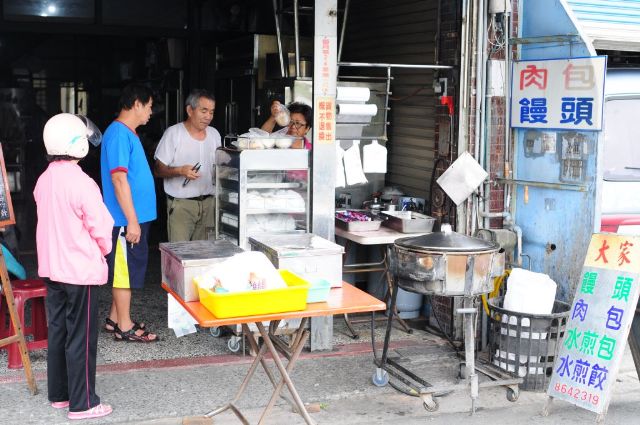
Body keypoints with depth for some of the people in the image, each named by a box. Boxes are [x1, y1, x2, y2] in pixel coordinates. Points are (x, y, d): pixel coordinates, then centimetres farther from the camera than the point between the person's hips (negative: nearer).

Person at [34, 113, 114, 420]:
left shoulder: (44, 180, 3)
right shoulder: (81, 182, -19)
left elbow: (49, 223, 11)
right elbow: (101, 226, -15)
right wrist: (103, 250, 4)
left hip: (51, 268, 7)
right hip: (80, 270, -7)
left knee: (58, 331, 16)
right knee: (81, 337, 0)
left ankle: (59, 394, 26)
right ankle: (82, 404, 8)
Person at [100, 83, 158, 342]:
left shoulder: (128, 133, 14)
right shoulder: (119, 134, -17)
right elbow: (119, 179, -22)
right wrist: (132, 221, -23)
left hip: (135, 216, 10)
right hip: (127, 219, -10)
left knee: (125, 271, 16)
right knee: (127, 271, -1)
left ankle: (115, 319, 27)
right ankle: (124, 328, 8)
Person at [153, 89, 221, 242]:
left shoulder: (214, 134, 13)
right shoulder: (173, 133, -5)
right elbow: (158, 170, -7)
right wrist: (180, 171, -23)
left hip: (209, 202, 5)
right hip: (181, 204, -5)